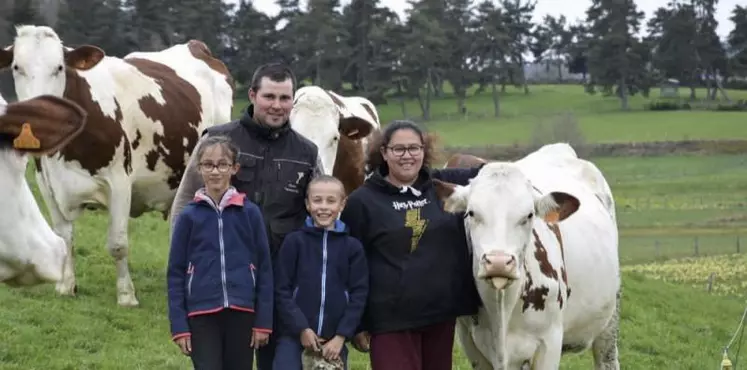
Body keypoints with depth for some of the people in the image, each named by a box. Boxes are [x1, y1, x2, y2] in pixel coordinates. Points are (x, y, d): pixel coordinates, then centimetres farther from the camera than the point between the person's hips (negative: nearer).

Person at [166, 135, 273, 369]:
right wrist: (178, 324, -3)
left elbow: (264, 268, 3)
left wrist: (263, 321, 0)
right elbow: (176, 273, 3)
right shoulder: (189, 216, 0)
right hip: (201, 314, -1)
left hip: (241, 312, 1)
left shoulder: (250, 213, 1)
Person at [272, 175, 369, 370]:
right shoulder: (294, 242, -1)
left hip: (334, 340, 2)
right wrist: (302, 328, -10)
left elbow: (359, 293, 2)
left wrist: (341, 336, -6)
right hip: (293, 335, -2)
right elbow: (282, 290, -3)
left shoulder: (353, 247, 4)